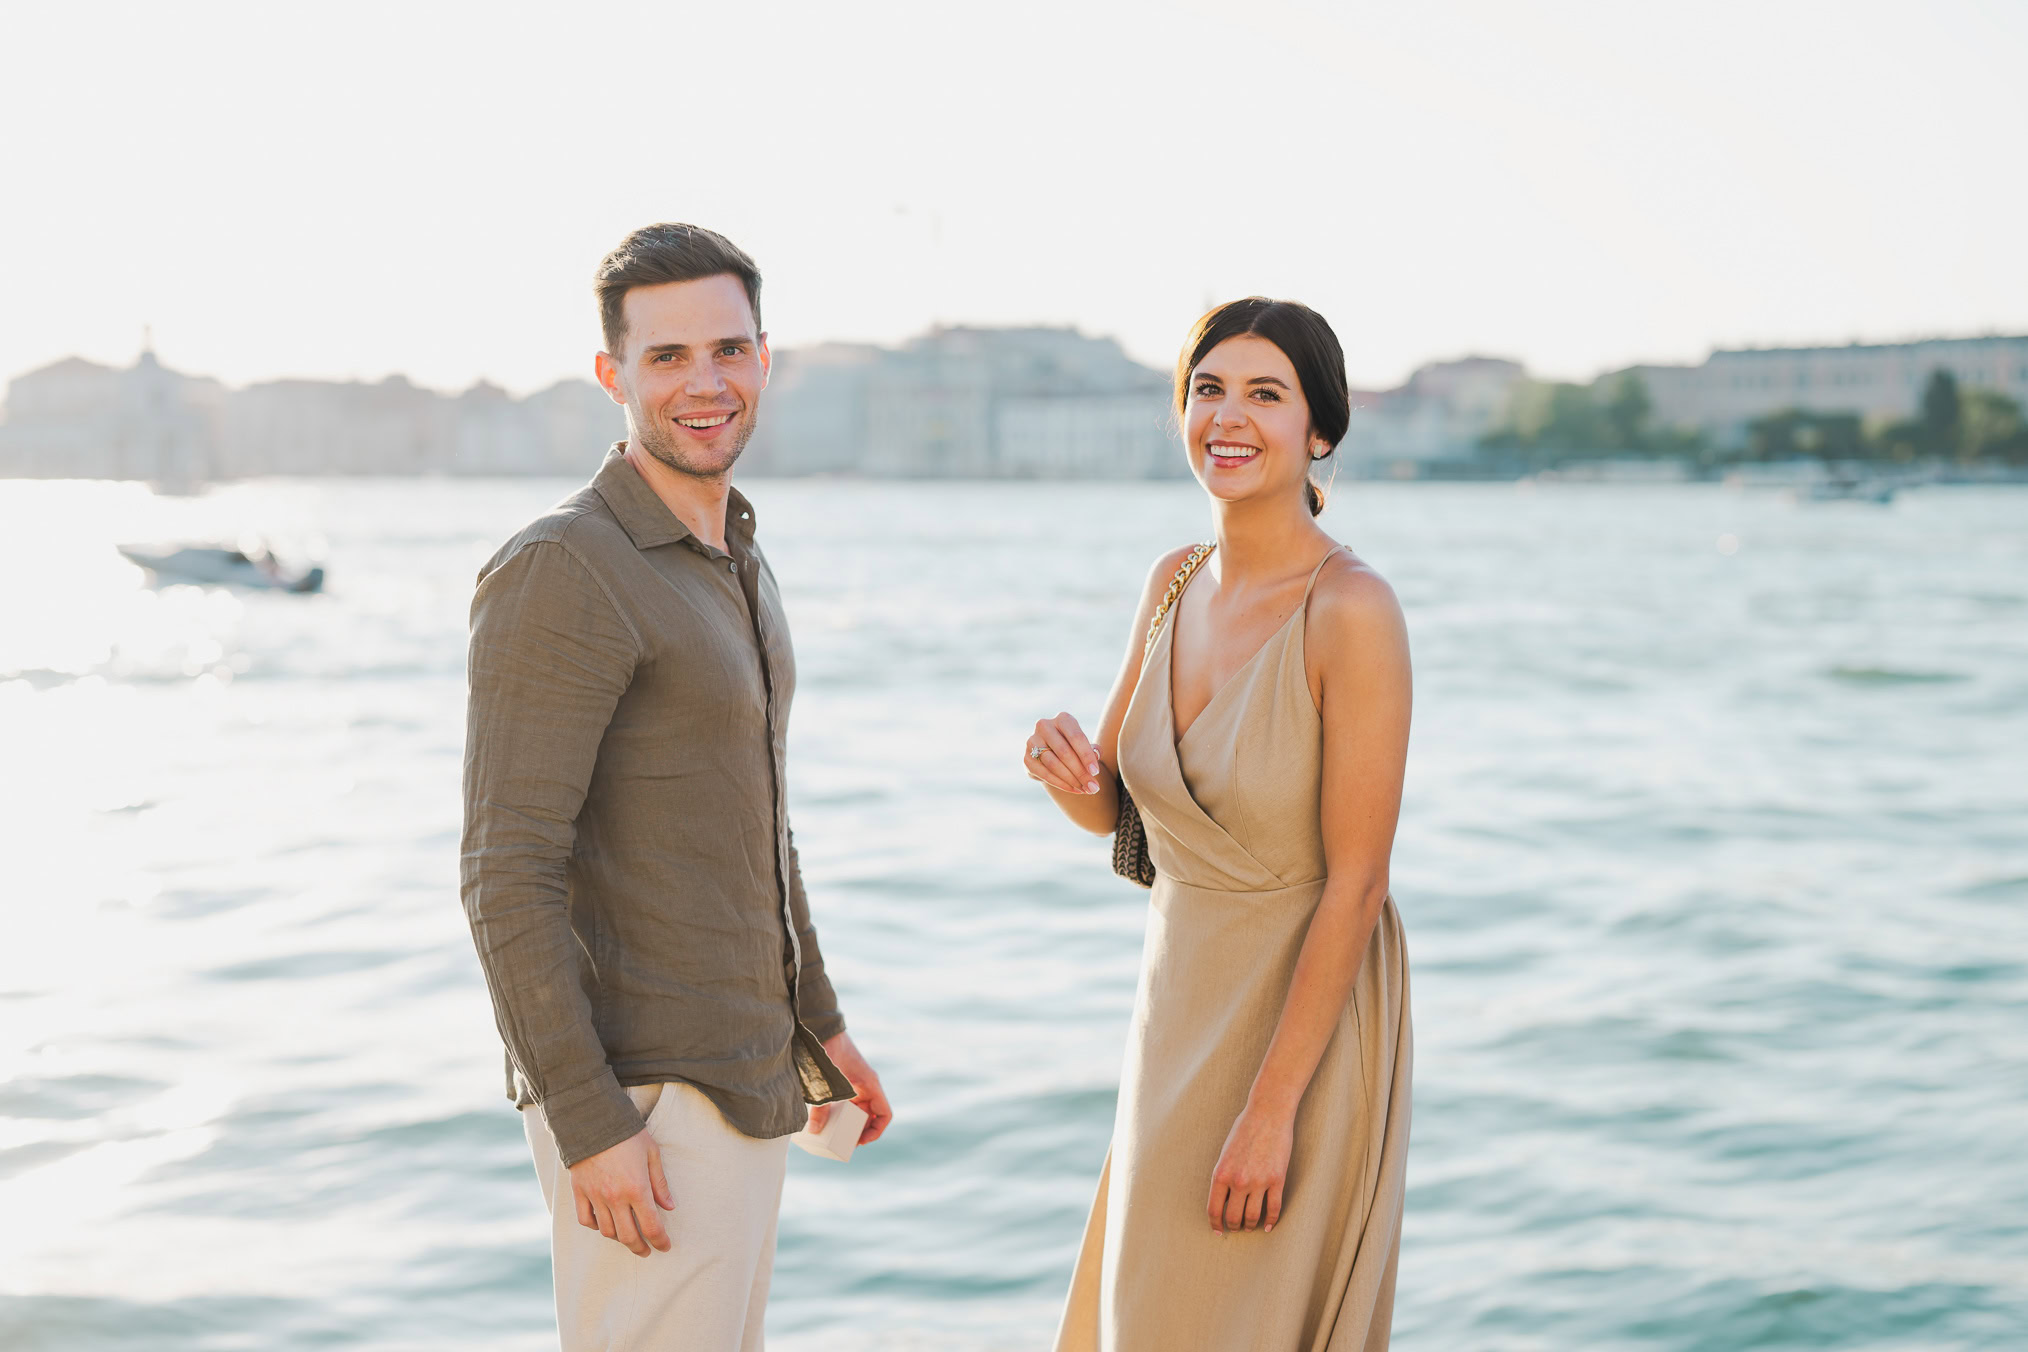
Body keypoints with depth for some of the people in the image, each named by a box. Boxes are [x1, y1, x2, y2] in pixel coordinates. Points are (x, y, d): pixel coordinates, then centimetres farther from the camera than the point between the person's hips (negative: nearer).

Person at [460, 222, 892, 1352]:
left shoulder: (732, 562, 11)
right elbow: (508, 877, -21)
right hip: (639, 1097, -9)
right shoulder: (559, 572, -19)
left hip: (742, 1076, 9)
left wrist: (819, 1023, 22)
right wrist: (590, 1126, -23)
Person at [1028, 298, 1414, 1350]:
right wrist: (1062, 768, -14)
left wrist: (1272, 1109, -20)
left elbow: (1355, 882, -20)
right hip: (1178, 1004, 7)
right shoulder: (1175, 585, 2)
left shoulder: (1351, 611, -19)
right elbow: (1112, 808, 10)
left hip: (1305, 1022, -7)